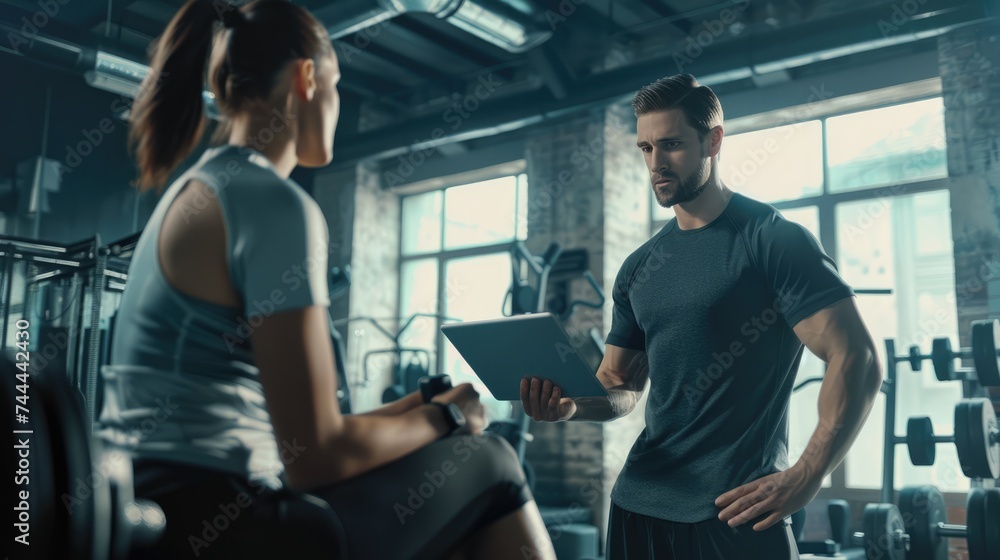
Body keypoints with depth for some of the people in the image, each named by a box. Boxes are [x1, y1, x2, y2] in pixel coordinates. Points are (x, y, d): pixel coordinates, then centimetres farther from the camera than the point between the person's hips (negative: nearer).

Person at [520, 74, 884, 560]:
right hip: (639, 502, 6)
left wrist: (804, 479, -21)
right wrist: (569, 405, -8)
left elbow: (856, 360, -12)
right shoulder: (640, 268, 11)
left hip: (736, 512, -6)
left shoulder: (772, 240, -7)